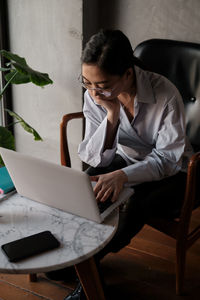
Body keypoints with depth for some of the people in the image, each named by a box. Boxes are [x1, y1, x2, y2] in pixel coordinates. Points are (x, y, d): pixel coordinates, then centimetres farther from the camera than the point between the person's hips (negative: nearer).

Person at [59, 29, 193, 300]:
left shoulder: (165, 95, -28)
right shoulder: (95, 95, -16)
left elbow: (168, 159, -25)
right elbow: (94, 158, -15)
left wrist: (122, 175, -42)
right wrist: (112, 115, -30)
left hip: (171, 173, -3)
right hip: (126, 159, 4)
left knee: (134, 208, -30)